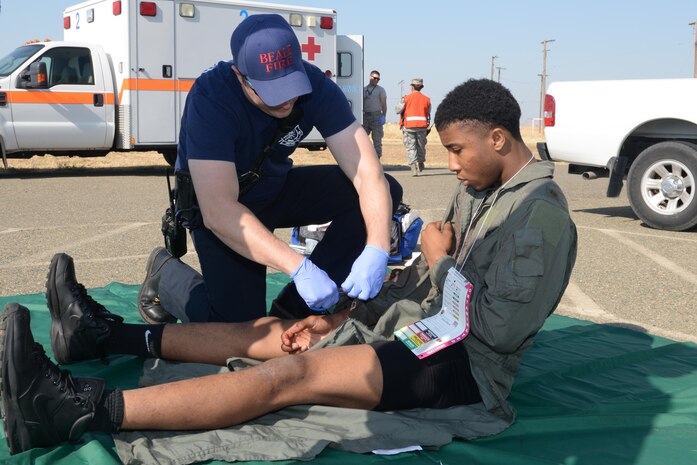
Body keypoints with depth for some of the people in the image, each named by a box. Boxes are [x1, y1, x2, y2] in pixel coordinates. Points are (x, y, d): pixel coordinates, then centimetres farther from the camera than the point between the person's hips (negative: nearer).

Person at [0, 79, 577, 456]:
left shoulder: (541, 211, -14)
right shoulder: (476, 190, 15)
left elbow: (500, 328, -21)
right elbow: (419, 281, 16)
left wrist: (440, 261, -11)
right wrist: (342, 316, 7)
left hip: (463, 366, -9)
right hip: (418, 334, 9)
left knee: (292, 371, -25)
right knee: (271, 330, 6)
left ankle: (80, 410, -29)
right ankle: (104, 334, 13)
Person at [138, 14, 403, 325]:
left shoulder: (315, 85, -21)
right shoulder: (210, 98, -32)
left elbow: (368, 174, -25)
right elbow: (218, 212, -40)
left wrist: (376, 251, -41)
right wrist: (299, 267, -47)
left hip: (277, 188, 5)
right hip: (216, 203, -4)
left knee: (387, 191, -14)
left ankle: (295, 307, -7)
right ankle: (165, 272, 15)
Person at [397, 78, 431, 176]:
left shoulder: (406, 98, -4)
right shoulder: (426, 99, 4)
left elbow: (398, 110, 0)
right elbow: (428, 113, 9)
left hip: (409, 126, -2)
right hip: (422, 126, 2)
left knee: (411, 147, -1)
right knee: (421, 147, 16)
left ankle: (414, 168, -13)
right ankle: (420, 167, 29)